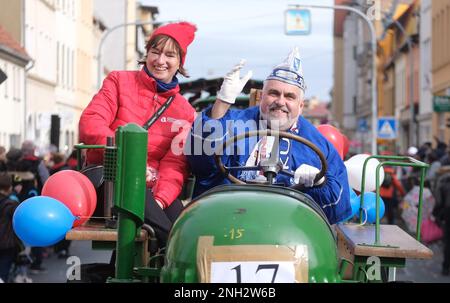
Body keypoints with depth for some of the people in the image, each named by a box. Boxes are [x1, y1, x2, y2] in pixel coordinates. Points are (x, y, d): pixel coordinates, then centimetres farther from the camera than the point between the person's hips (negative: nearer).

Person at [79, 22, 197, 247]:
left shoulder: (185, 112, 18)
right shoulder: (120, 81, 13)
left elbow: (175, 165, 4)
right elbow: (90, 123, -2)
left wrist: (159, 200, -16)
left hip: (151, 188, 3)